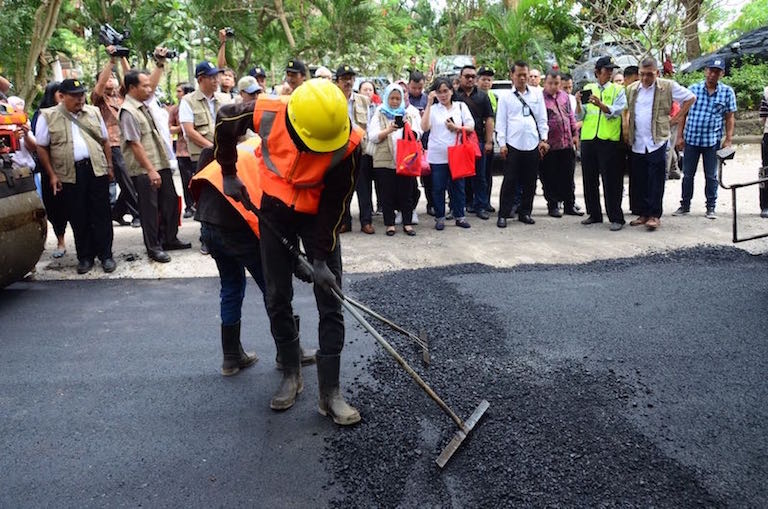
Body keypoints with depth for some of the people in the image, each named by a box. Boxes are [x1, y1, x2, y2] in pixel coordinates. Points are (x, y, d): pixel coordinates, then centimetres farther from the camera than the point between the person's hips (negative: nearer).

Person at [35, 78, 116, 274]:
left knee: (101, 214, 3)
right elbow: (42, 148, 3)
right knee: (78, 218, 5)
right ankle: (84, 257, 17)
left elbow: (105, 141, 16)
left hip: (96, 170, 2)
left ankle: (105, 255, 12)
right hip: (69, 174, -1)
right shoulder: (47, 117, 2)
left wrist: (109, 166, 9)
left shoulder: (93, 112, 11)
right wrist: (52, 175, -2)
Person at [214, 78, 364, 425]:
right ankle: (291, 375, 24)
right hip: (275, 210, 2)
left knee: (330, 303, -5)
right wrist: (229, 174, 4)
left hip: (318, 215, -1)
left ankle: (330, 393, 3)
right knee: (277, 299, 6)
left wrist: (320, 258, -16)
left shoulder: (348, 144, -29)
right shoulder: (268, 114, -26)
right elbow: (225, 121, -3)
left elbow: (334, 204, -19)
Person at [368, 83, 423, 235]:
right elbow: (373, 137, -3)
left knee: (406, 192, 4)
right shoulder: (379, 114, 6)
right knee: (387, 193, 3)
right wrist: (388, 130, -18)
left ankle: (407, 223, 12)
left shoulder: (410, 113, 11)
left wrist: (408, 127, -14)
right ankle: (389, 223, 12)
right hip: (385, 160, -1)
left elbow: (418, 135, 5)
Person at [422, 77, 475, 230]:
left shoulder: (461, 106, 8)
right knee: (438, 188, 4)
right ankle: (440, 217, 14)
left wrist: (457, 128, -13)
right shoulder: (432, 109, 3)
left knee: (458, 186, 8)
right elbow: (424, 127, -12)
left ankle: (459, 216, 18)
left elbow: (471, 127, 5)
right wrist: (429, 104, -13)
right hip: (437, 155, -1)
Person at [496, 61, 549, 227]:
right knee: (510, 181, -2)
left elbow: (542, 118, 10)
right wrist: (502, 143, -5)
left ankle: (525, 212, 19)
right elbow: (501, 122, 2)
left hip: (533, 144, 3)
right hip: (513, 145, -3)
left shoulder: (537, 94, 10)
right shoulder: (506, 97, 4)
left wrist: (543, 139, 3)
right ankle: (503, 214, 4)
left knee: (530, 182, 8)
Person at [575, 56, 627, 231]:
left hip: (609, 140, -3)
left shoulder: (618, 90, 6)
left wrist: (600, 104, -27)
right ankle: (594, 214, 22)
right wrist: (579, 103, -11)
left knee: (611, 181, -5)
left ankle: (616, 218, 0)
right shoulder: (588, 89, 12)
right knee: (590, 179, 10)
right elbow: (580, 116, 8)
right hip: (589, 139, 3)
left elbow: (616, 111, -10)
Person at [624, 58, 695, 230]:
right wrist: (626, 129, 9)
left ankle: (655, 215, -1)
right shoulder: (631, 89, 11)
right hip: (637, 143, 4)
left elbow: (690, 98, 6)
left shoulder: (667, 86, -1)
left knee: (656, 181, -5)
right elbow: (626, 110, 23)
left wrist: (676, 118, 2)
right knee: (640, 181, 7)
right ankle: (644, 213, 16)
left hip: (657, 141, -4)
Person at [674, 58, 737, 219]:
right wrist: (680, 136, 0)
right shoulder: (693, 89, 1)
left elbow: (729, 118, 3)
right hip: (691, 139, 1)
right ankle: (685, 205, 22)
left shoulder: (727, 92, 1)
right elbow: (684, 113, 4)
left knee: (711, 176, 6)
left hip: (712, 141, -1)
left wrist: (728, 140, -3)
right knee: (687, 174, 9)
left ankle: (711, 207, 16)